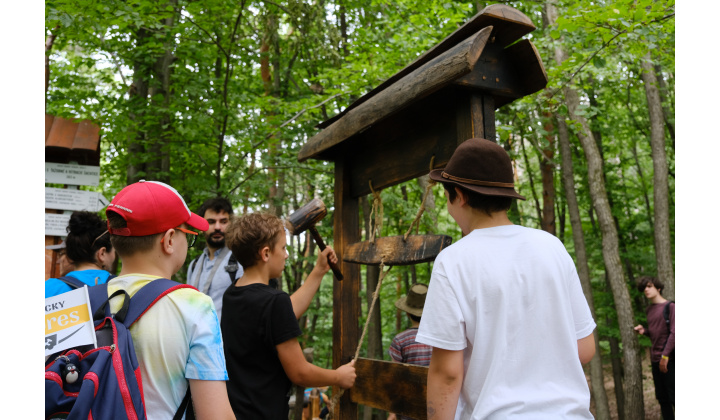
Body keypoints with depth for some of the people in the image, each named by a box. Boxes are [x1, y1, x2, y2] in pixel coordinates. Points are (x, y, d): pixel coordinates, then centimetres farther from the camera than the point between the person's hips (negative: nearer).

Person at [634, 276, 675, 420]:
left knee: (673, 396, -4)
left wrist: (665, 355, -16)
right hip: (655, 359, 7)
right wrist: (644, 331, 2)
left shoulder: (669, 306, -6)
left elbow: (673, 332, -12)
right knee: (662, 398, 10)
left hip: (669, 359, -7)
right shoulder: (650, 309, 15)